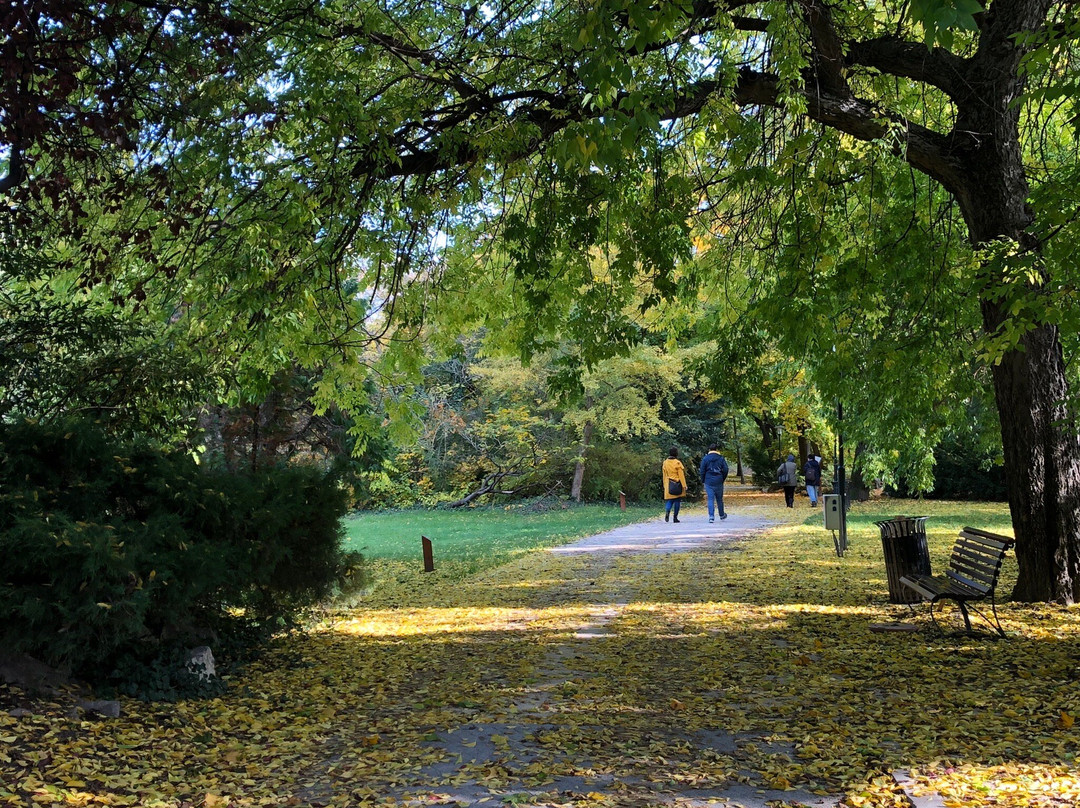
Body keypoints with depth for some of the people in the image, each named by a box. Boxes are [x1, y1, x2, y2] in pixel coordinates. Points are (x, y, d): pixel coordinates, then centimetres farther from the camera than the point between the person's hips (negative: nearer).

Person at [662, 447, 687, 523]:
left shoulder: (665, 463, 5)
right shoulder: (677, 463, -11)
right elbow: (681, 475, -10)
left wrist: (665, 485, 18)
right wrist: (684, 485, -5)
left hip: (668, 485, 4)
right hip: (677, 485, -4)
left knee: (669, 500, 8)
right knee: (677, 501, 6)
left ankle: (667, 511, -22)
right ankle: (675, 517, 7)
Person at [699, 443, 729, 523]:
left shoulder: (705, 458, -1)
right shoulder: (721, 458, 0)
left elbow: (702, 471, -2)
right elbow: (725, 470, -1)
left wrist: (703, 481, 10)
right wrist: (722, 479, 12)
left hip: (708, 482, -1)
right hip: (718, 482, 1)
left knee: (710, 499, -2)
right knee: (719, 499, 15)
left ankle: (711, 516, -12)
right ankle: (722, 515, 28)